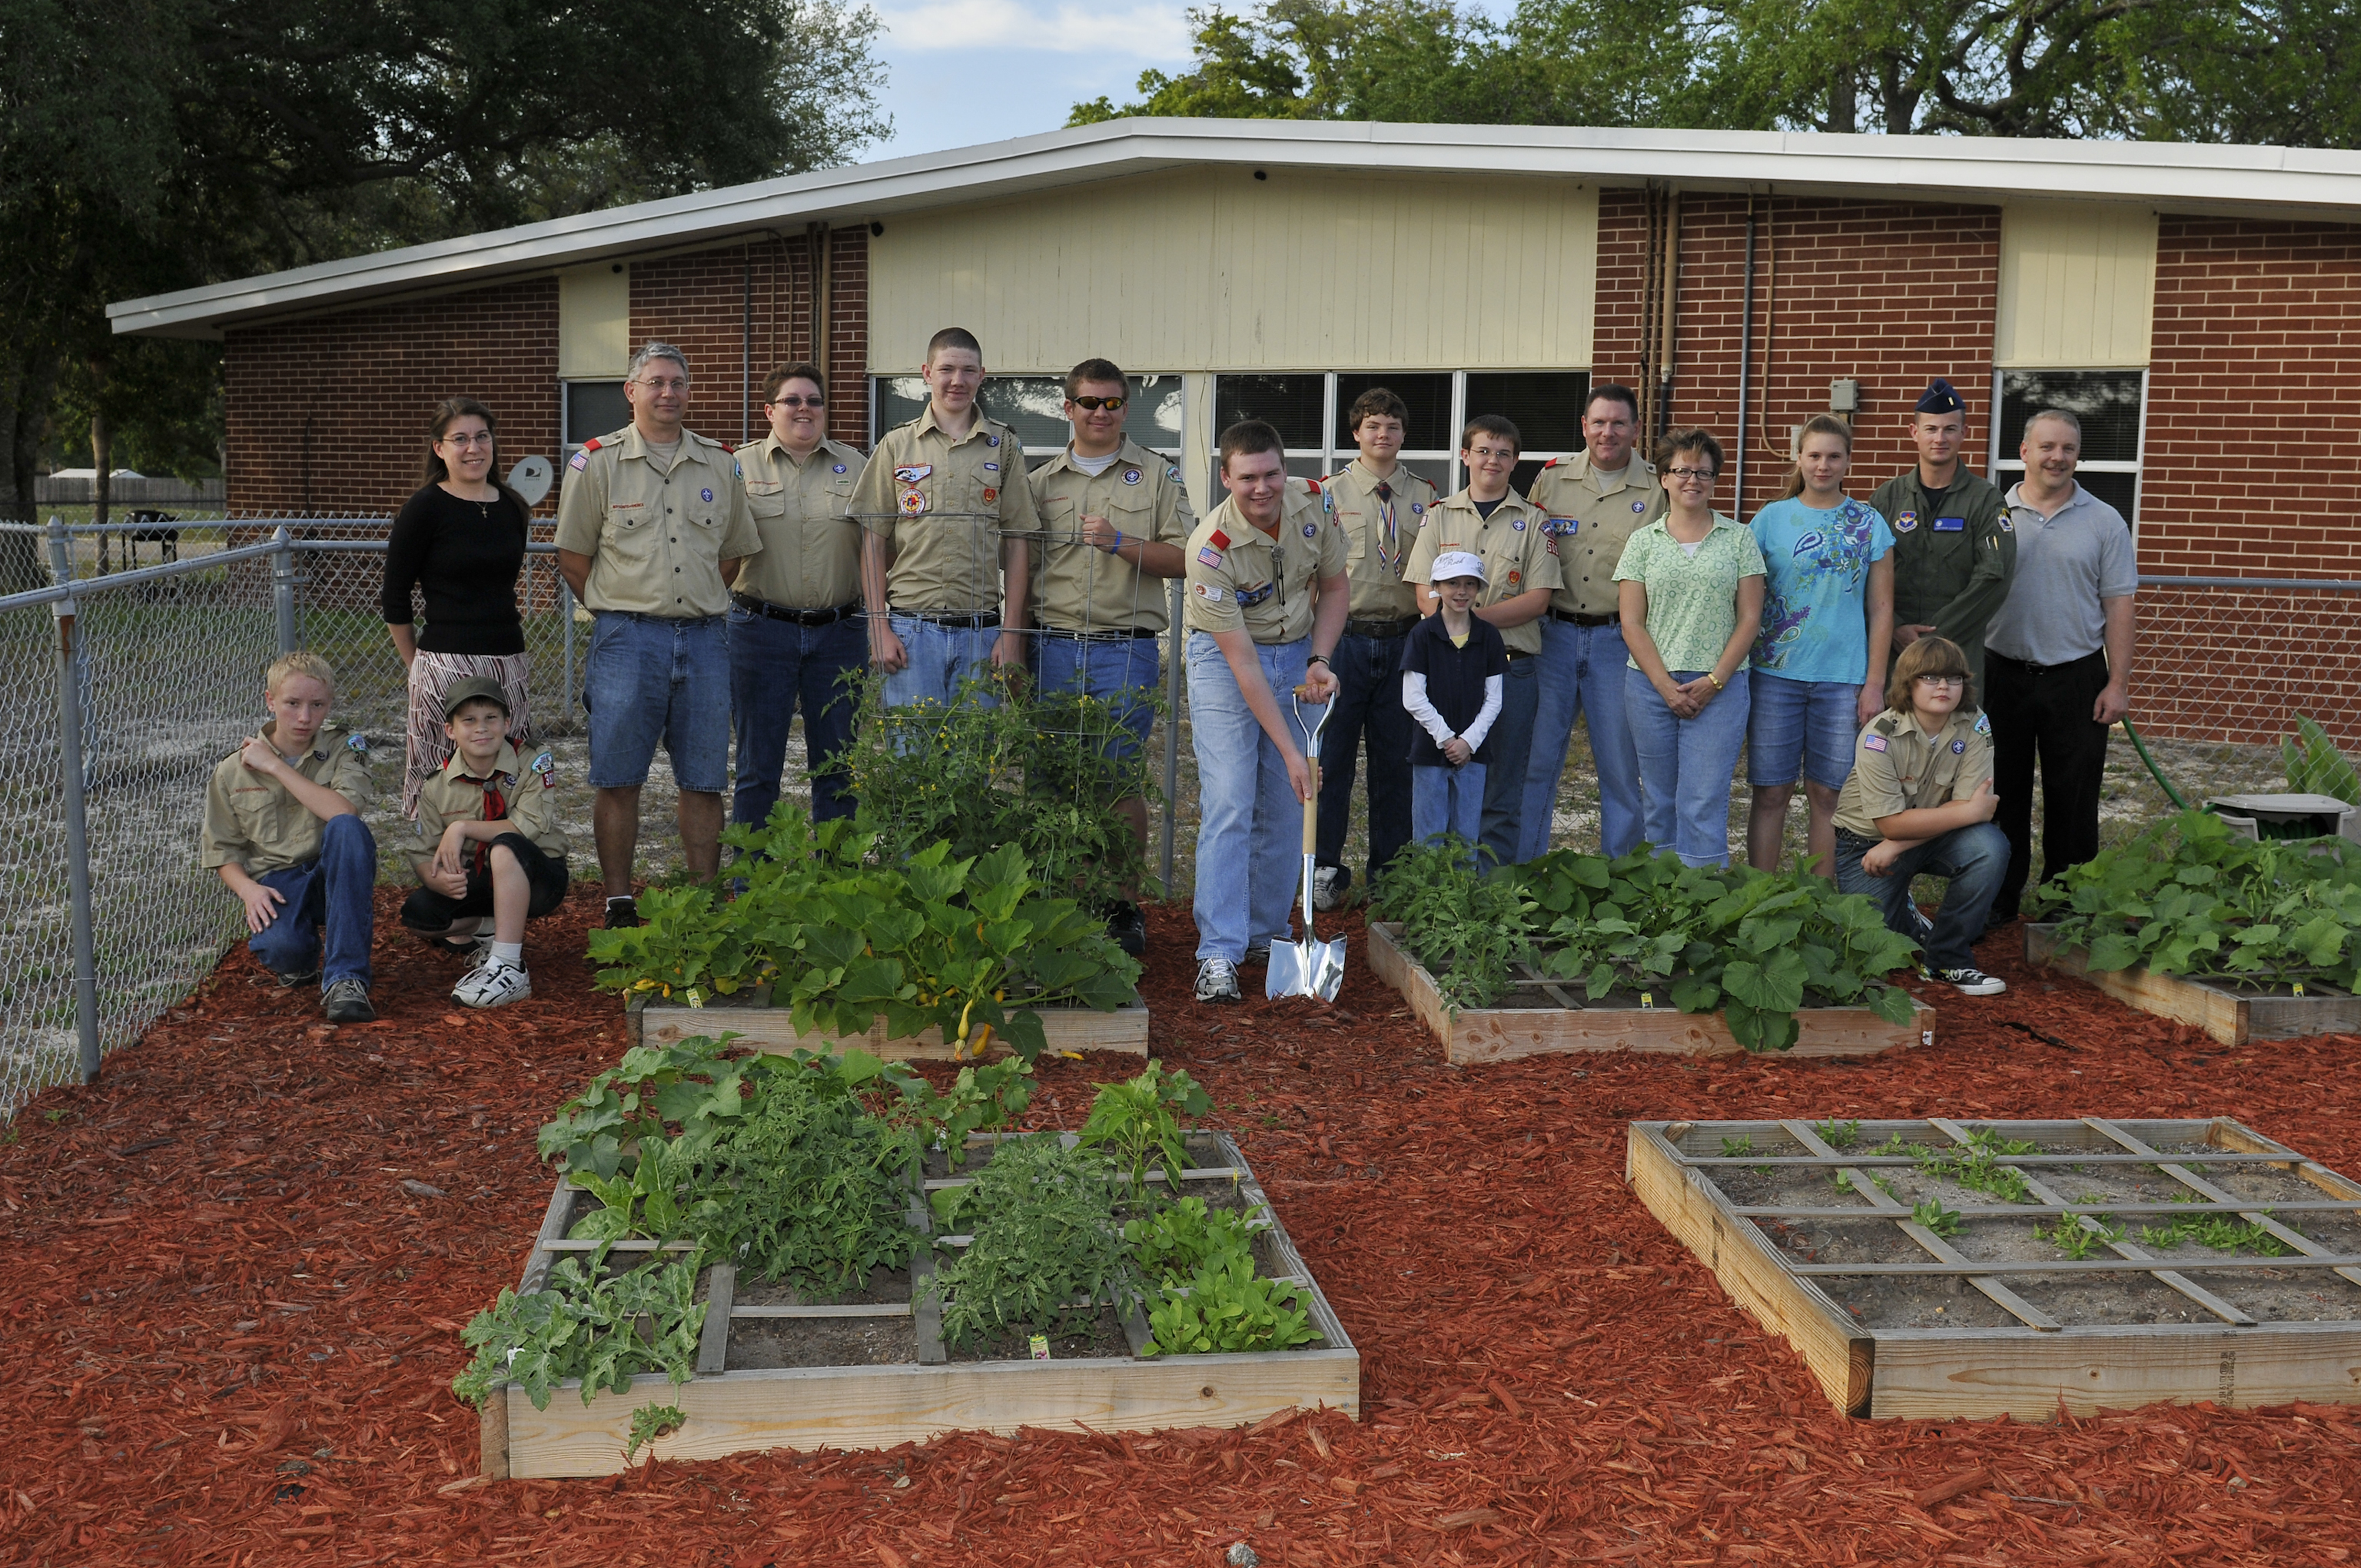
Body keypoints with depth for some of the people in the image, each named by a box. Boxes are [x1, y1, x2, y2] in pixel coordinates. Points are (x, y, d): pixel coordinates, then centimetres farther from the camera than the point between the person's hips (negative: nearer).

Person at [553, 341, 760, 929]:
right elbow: (573, 555, 4)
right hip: (627, 638, -3)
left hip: (704, 637, 3)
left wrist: (700, 607, 10)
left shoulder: (719, 463, 10)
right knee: (617, 780, 0)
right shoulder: (597, 461, 1)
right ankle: (619, 904, 9)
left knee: (704, 780, 6)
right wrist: (623, 612, 4)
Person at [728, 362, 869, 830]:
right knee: (758, 768, 4)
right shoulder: (742, 466, 6)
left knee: (838, 769, 6)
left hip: (838, 633, 2)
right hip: (762, 629, -1)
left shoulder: (854, 465, 10)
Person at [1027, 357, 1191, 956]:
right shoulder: (1042, 482, 14)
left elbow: (1182, 558, -1)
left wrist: (1119, 542, -15)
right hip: (1055, 647, 2)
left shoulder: (1157, 475, 7)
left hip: (1125, 649, -2)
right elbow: (1021, 566, 16)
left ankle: (1126, 907, 10)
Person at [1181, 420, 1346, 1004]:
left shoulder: (1314, 503, -13)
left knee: (1287, 806, 6)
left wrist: (1319, 661, -9)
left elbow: (1336, 585, 5)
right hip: (1224, 657, -5)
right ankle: (1218, 954, -11)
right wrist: (1290, 751, -26)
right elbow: (1242, 660, -25)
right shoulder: (1211, 548, -27)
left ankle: (1267, 933, 20)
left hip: (1297, 654, 5)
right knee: (1229, 804, -13)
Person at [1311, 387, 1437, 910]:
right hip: (1344, 636, -2)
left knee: (1396, 759, 6)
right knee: (1331, 756, 0)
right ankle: (1326, 872, 9)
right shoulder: (1331, 492, 5)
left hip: (1403, 640, 2)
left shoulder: (1424, 497, 12)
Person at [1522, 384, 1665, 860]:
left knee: (1621, 766, 4)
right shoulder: (1551, 478, 8)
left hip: (1620, 639, -1)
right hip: (1553, 634, 1)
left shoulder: (1657, 488, 2)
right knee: (1536, 758, 5)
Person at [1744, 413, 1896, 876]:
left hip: (1843, 678, 0)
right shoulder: (1771, 518, 5)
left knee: (1827, 794, 4)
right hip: (1775, 673, 0)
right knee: (1770, 792, 2)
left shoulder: (1869, 524, 5)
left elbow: (1881, 609, 6)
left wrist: (1874, 683, 0)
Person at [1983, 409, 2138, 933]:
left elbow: (2119, 605, 2)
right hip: (2004, 675, 1)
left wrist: (2118, 683, -4)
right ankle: (1999, 897, 18)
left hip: (2077, 679, 0)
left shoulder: (2104, 522, 4)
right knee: (2004, 792, 7)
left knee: (2072, 798, 4)